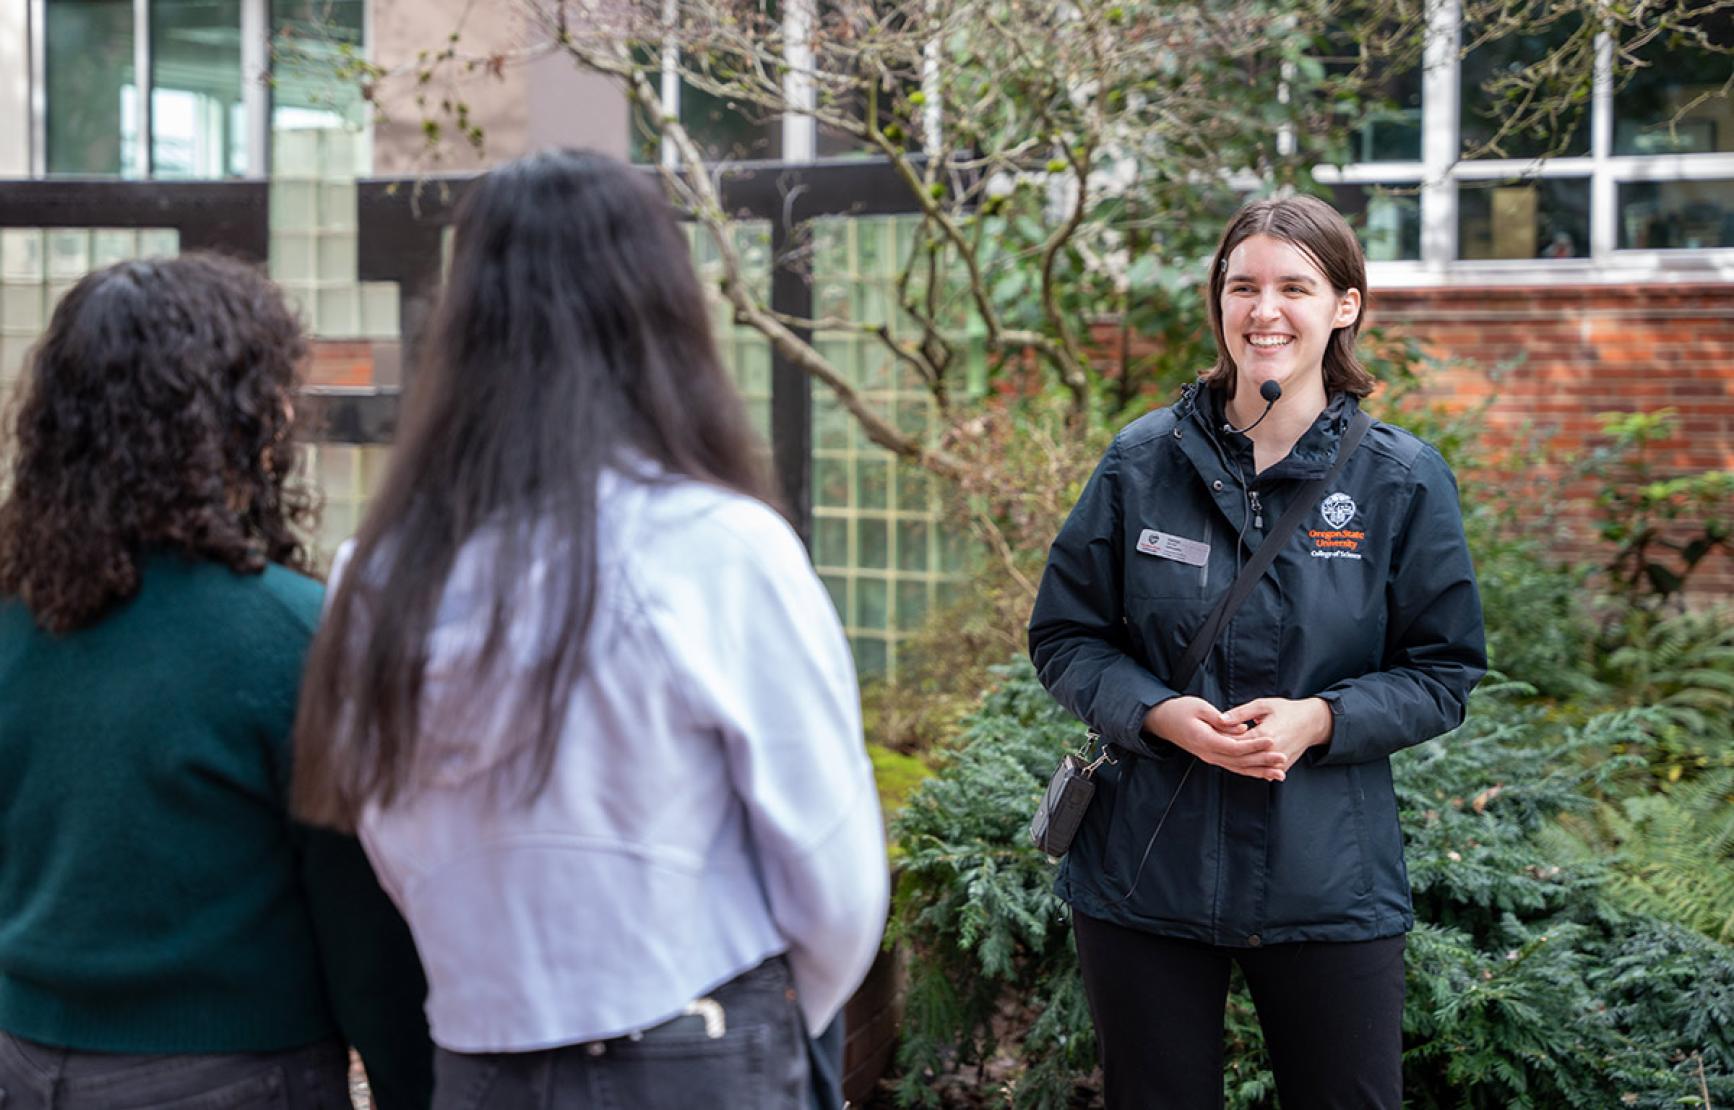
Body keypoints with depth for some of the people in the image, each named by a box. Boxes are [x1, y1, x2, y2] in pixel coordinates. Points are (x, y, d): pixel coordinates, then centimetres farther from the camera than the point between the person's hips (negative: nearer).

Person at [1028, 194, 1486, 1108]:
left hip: (1330, 887, -1)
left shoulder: (1402, 480, -2)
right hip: (1144, 882, 1)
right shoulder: (1143, 461, 0)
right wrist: (1158, 713, -15)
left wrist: (1321, 719, -17)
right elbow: (1064, 638, 4)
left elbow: (1443, 673, 1)